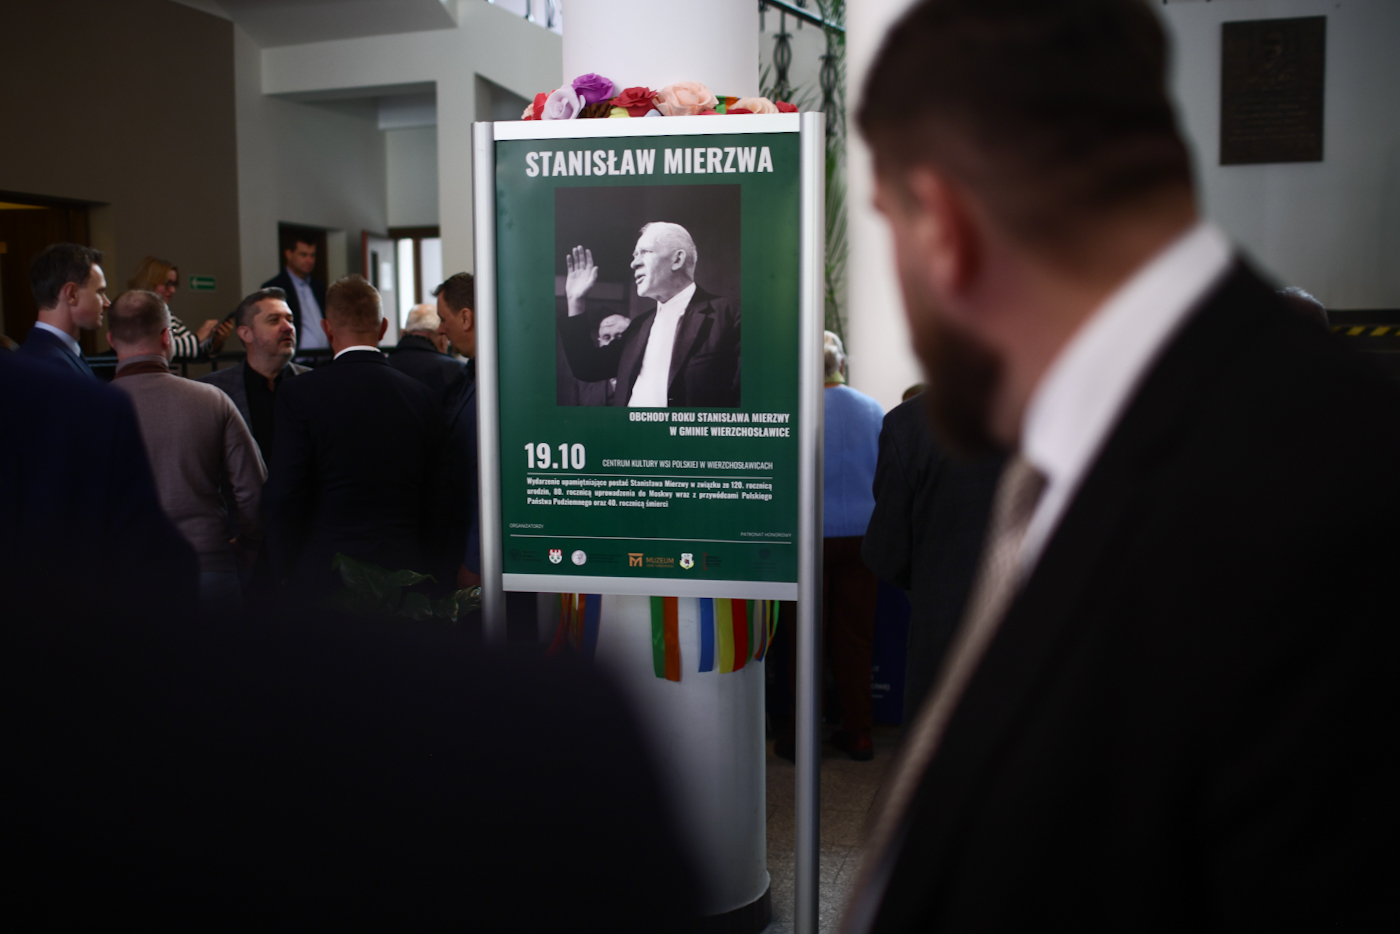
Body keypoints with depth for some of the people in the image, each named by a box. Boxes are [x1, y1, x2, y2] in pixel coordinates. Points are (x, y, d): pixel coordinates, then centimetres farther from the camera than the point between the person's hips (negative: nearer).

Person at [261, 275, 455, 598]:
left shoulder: (299, 393, -7)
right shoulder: (424, 397, 2)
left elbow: (281, 496, -10)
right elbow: (441, 503, 4)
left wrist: (283, 573, 3)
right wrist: (437, 582, 13)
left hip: (324, 576, -3)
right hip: (404, 574, 3)